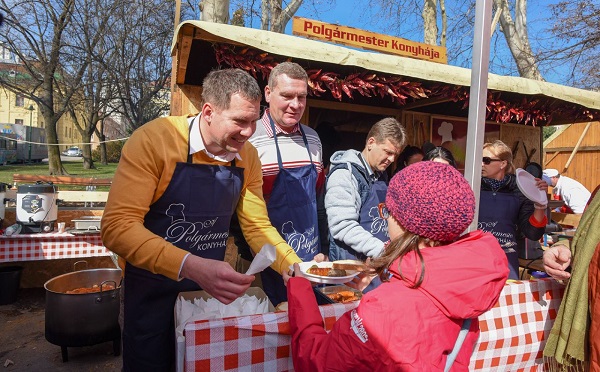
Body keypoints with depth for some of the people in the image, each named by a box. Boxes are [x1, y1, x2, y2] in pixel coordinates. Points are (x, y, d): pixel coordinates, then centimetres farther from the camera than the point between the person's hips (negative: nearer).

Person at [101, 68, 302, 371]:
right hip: (153, 294, -4)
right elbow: (118, 227, -27)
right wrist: (191, 266, -39)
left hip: (212, 291, 5)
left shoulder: (248, 157, -6)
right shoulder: (154, 140, -22)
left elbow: (257, 227, -1)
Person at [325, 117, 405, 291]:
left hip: (379, 264, 8)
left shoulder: (381, 176, 12)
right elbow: (342, 227, -24)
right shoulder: (344, 174, -15)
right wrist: (382, 250, -23)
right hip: (352, 266, -8)